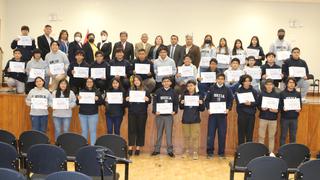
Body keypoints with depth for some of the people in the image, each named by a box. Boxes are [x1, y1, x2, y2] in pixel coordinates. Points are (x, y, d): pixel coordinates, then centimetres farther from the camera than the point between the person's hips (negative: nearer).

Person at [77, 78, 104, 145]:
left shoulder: (97, 92, 3)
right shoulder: (81, 91, 7)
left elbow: (102, 102, 0)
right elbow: (77, 103, 8)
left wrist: (97, 99, -19)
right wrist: (78, 99, -12)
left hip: (93, 114, -2)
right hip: (82, 114, 2)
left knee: (93, 130, 0)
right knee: (84, 130, 8)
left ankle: (93, 145, 6)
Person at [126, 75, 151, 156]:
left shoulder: (145, 90, 4)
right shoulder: (130, 89, 8)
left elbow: (150, 100, 4)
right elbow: (126, 99, 10)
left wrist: (147, 99, -17)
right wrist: (126, 99, -12)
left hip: (142, 113, -1)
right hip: (132, 113, 1)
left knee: (140, 129, 3)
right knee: (131, 129, -1)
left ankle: (138, 147, 12)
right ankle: (130, 147, 4)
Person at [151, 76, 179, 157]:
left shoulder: (173, 92, 4)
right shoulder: (158, 91, 2)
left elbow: (176, 103, 5)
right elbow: (154, 102, 0)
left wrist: (175, 111, -10)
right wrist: (155, 111, -14)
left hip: (169, 115, 0)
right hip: (159, 115, 0)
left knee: (169, 133, 1)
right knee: (159, 133, 9)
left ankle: (170, 150, 8)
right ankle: (157, 149, 17)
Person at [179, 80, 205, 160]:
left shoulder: (199, 96, -1)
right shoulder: (184, 95, 3)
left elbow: (202, 109, 1)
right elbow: (181, 107, 6)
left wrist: (201, 104, -19)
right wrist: (181, 103, -14)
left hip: (195, 119, -2)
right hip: (185, 119, 2)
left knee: (195, 136, 0)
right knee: (186, 136, 11)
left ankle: (195, 152, 6)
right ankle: (186, 151, 23)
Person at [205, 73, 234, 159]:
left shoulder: (227, 90, 5)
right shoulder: (211, 88, 4)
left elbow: (230, 101, 6)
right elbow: (207, 100, 3)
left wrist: (228, 109, -10)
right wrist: (208, 108, -12)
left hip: (223, 114, 1)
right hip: (212, 113, -1)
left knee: (222, 134, 4)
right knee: (211, 133, 0)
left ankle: (221, 152, 14)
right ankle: (210, 152, 9)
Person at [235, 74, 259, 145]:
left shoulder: (253, 91, 6)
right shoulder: (239, 91, 0)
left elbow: (256, 102, 0)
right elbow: (238, 103, -5)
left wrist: (250, 103, -18)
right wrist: (244, 103, -23)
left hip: (251, 114, 2)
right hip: (242, 114, -2)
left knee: (250, 133, 6)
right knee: (241, 132, 1)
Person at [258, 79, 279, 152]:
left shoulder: (277, 95, 3)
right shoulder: (261, 94, 2)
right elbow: (258, 105, 4)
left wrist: (276, 110, -16)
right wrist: (261, 108, -16)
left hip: (273, 118, 1)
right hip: (263, 117, 0)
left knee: (272, 136, 6)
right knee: (261, 136, 1)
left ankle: (271, 153, 16)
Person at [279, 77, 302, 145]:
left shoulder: (298, 94, 8)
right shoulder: (282, 93, -1)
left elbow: (300, 104, 11)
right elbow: (279, 105, -2)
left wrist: (299, 109, -10)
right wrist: (283, 108, -22)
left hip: (294, 118, 3)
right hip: (284, 118, -3)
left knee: (293, 135, 9)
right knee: (283, 135, 3)